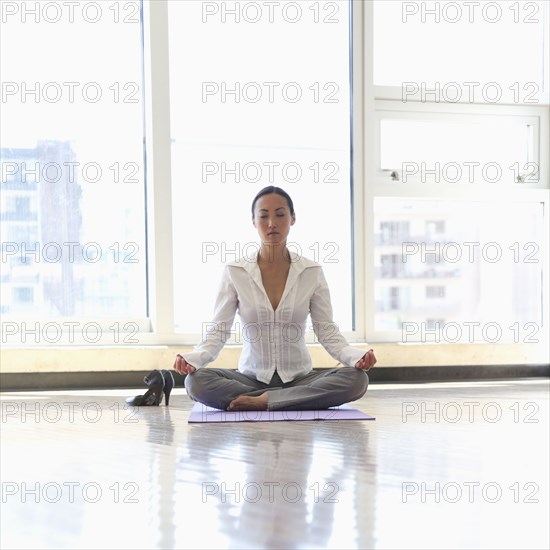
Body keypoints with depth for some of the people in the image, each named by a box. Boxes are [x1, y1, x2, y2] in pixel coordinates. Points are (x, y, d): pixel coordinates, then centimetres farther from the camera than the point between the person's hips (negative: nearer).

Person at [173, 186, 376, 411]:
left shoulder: (312, 272, -1)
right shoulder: (234, 272, -3)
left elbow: (328, 333, -2)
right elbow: (217, 332, -6)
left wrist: (357, 357, -23)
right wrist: (192, 359, -27)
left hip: (298, 378, 0)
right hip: (251, 378, 0)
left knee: (356, 379, -28)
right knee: (197, 381, -30)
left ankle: (262, 401, -21)